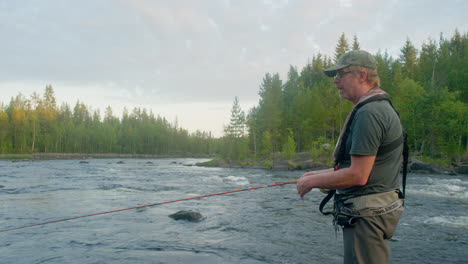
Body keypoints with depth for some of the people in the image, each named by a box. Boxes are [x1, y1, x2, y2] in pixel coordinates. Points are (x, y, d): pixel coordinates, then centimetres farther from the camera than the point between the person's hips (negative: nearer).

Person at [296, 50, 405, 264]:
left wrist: (312, 182, -11)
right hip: (374, 209, 11)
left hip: (367, 214, -11)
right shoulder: (380, 107, 14)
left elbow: (357, 175, -24)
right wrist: (319, 174, 13)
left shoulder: (368, 113, -20)